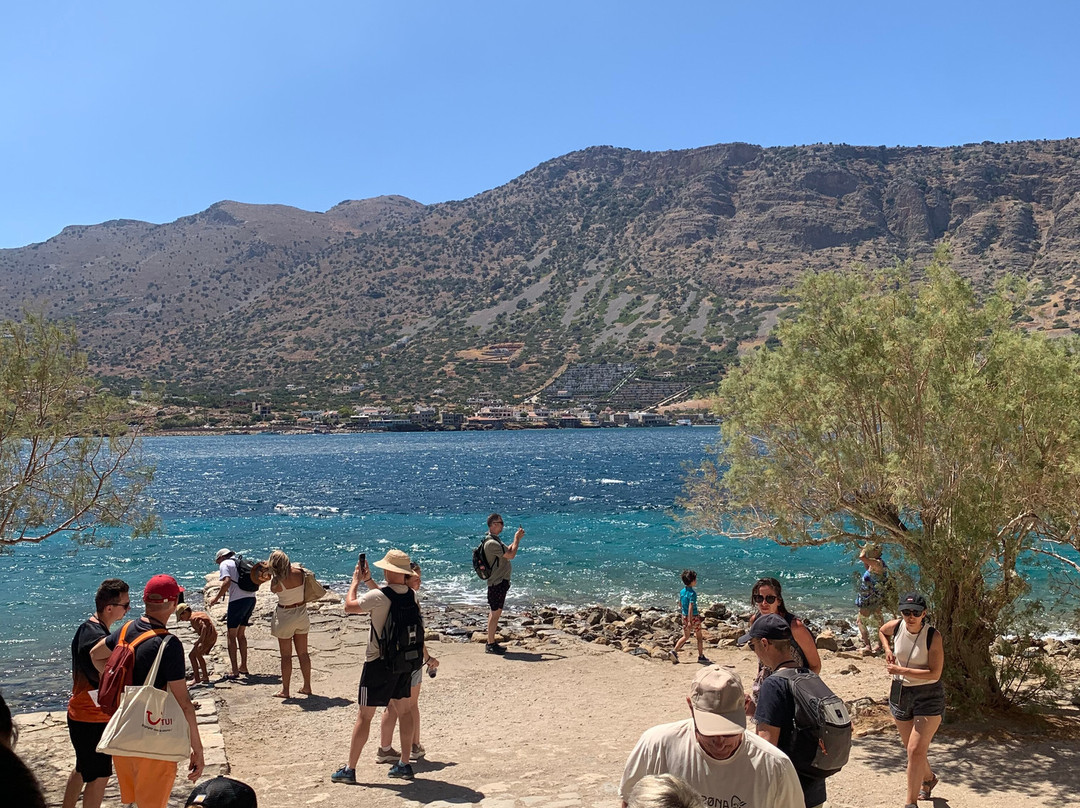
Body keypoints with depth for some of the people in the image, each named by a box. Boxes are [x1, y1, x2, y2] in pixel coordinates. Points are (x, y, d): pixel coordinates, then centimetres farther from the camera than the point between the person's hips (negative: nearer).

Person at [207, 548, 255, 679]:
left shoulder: (225, 564, 1)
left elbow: (227, 582, -16)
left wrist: (216, 598, -9)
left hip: (238, 600, -7)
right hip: (251, 598, 7)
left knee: (232, 636, 2)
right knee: (241, 634, 21)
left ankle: (235, 671, -2)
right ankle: (243, 667, 25)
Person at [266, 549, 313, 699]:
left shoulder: (277, 581, -21)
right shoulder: (299, 571, -11)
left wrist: (272, 574, 6)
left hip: (285, 616, -5)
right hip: (302, 612, 5)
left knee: (286, 655, 6)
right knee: (303, 653, 14)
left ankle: (285, 690, 14)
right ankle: (307, 687, 21)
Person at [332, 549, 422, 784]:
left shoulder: (377, 597, -21)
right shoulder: (412, 595, -1)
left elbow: (349, 607, -7)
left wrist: (355, 582, 5)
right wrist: (368, 581, 22)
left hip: (378, 663, -6)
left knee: (364, 715, 3)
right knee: (404, 710, 16)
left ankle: (349, 769, 11)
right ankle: (405, 764, 22)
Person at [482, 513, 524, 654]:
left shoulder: (495, 540, 14)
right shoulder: (492, 543, -21)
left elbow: (507, 551, 22)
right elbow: (511, 555, -22)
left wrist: (517, 538, 12)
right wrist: (517, 539, -11)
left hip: (500, 581, 11)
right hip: (497, 583, -11)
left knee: (494, 612, 15)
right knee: (495, 613, -6)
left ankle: (491, 642, 21)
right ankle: (490, 644, -1)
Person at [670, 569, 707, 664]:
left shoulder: (682, 591, 3)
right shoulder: (692, 593, -20)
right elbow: (690, 607, -25)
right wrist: (690, 621, -25)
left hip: (684, 616, 7)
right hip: (693, 617, -7)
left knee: (685, 636, 16)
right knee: (699, 637, 11)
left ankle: (675, 651, 1)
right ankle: (701, 656, 17)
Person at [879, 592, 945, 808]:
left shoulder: (933, 636, -19)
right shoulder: (896, 627, -6)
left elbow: (935, 673, -23)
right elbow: (881, 631, 19)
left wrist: (902, 671, -27)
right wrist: (888, 650, 3)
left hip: (928, 697, -5)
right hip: (900, 693, 5)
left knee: (916, 751, -11)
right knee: (912, 750, 19)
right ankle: (929, 779, 49)